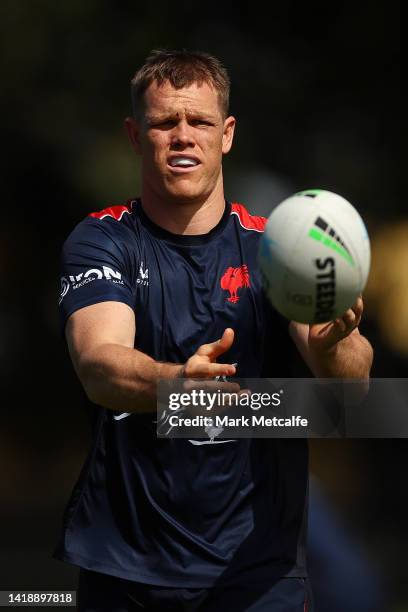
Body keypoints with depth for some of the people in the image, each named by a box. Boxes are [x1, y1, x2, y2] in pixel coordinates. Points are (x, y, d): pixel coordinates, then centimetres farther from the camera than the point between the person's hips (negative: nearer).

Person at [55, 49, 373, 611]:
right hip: (125, 560, -1)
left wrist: (334, 345, -39)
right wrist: (174, 380, -44)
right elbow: (98, 364, -22)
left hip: (256, 561, 1)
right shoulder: (101, 242, -3)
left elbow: (354, 376, -14)